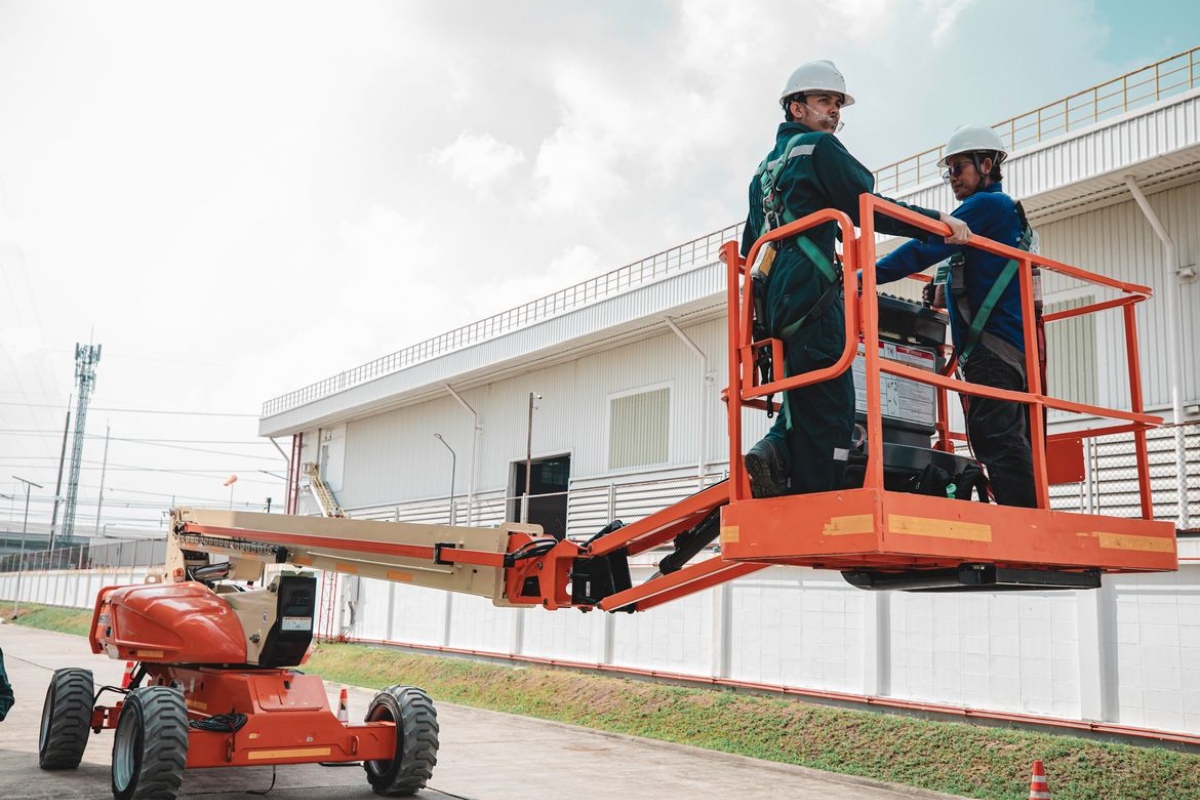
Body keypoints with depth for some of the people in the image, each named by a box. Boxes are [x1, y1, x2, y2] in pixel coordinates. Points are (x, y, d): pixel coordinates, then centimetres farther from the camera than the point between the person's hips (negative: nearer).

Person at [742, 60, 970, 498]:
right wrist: (936, 220, -4)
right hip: (811, 297, -9)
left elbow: (750, 244, 30)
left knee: (806, 402, 16)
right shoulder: (819, 148, 2)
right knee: (829, 411, -10)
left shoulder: (766, 167, 27)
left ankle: (774, 451, -9)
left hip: (774, 303, 9)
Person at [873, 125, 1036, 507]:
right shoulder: (1006, 210, 28)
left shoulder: (989, 204, -3)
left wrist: (866, 277, -13)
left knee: (997, 438, -17)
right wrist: (946, 287, 14)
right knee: (1006, 440, 8)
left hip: (993, 343, -11)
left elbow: (928, 246, -13)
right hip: (1014, 347, 11)